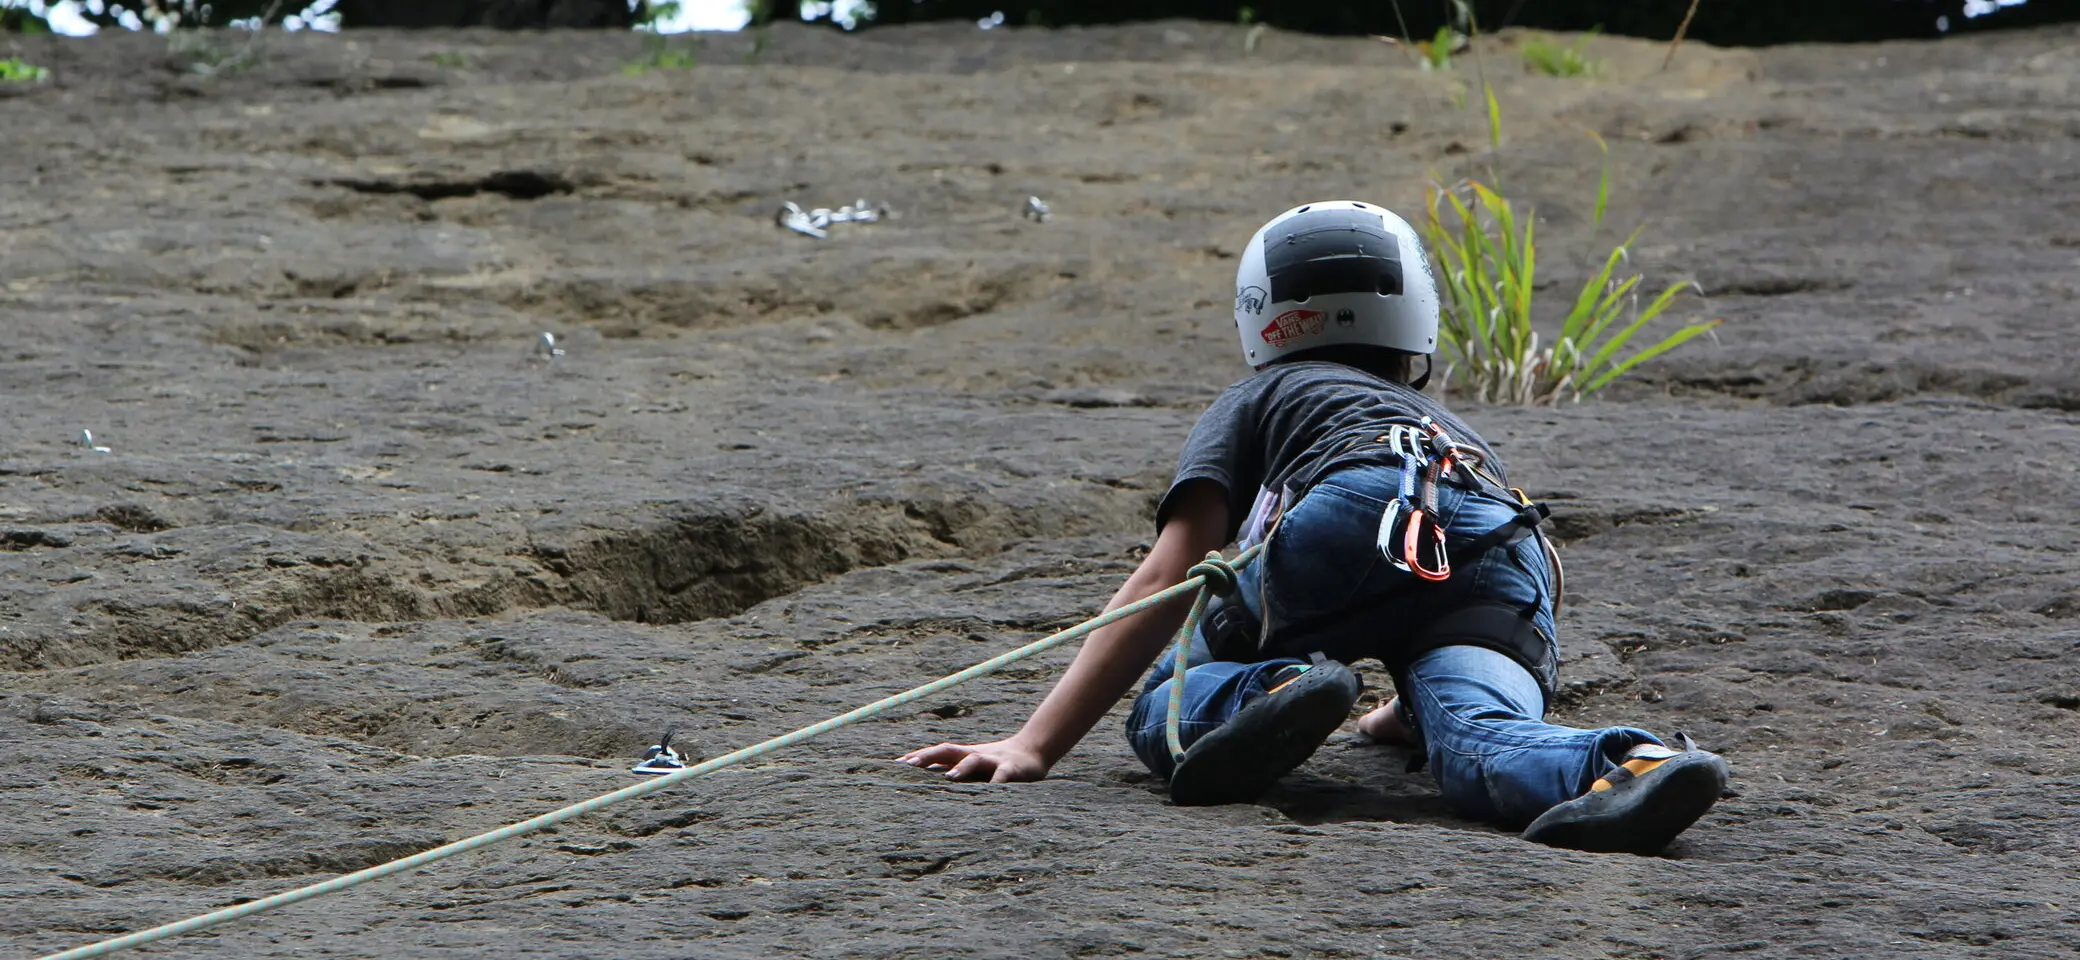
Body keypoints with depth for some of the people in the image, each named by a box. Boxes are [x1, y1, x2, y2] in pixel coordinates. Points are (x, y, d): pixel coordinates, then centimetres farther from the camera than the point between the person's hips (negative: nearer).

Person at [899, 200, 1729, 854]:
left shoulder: (1257, 402, 34)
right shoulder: (1460, 431, 48)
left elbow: (1164, 586, 19)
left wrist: (1034, 745, 14)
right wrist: (1400, 715, 76)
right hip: (1510, 555, 3)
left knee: (1165, 713, 9)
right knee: (1485, 752, -19)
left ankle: (1272, 694, -25)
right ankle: (1625, 767, -53)